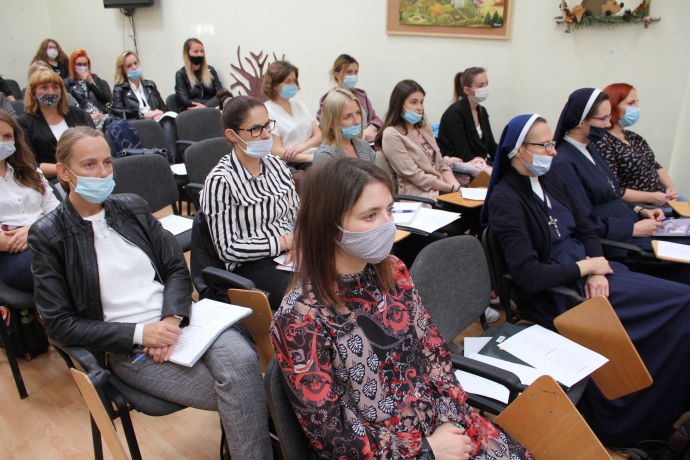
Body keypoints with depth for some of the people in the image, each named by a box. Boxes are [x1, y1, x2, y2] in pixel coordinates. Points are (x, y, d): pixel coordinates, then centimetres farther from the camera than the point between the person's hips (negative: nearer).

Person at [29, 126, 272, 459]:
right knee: (238, 394, -23)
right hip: (127, 347, -3)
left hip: (179, 317, 3)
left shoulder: (133, 207, 11)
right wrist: (139, 333, -15)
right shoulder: (48, 235, 0)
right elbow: (59, 324, -3)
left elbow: (177, 268, 8)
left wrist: (173, 318, -12)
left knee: (241, 361, -28)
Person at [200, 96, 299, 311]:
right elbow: (227, 249, -10)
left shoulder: (276, 164, 8)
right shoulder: (220, 181, -10)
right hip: (252, 264, -5)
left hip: (291, 254, 6)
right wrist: (282, 242, -14)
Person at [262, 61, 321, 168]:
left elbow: (319, 135, 13)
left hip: (314, 156, 7)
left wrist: (301, 146, -10)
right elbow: (276, 151, -9)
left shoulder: (300, 105, 21)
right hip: (291, 164, -7)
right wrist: (312, 157, -20)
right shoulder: (266, 111, -1)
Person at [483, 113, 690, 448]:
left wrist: (597, 271, -7)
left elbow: (587, 231, 11)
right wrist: (585, 267, -12)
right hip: (557, 292, -8)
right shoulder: (505, 199, -17)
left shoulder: (551, 179, 8)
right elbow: (528, 275, -23)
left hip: (587, 271, 8)